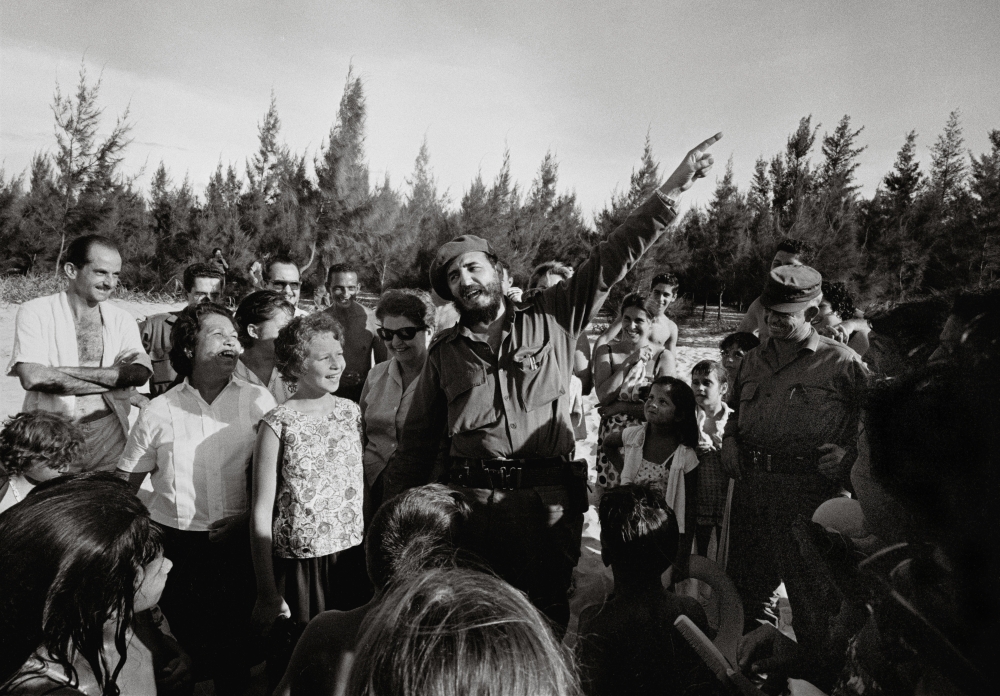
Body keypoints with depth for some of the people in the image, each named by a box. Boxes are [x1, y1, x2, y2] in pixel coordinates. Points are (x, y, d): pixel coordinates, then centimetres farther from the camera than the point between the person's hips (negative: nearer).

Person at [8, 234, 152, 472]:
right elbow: (32, 377, -16)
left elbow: (140, 373, -11)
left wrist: (64, 371, -16)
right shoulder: (35, 312, -3)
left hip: (109, 441, 2)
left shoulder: (122, 320, 5)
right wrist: (113, 378, -14)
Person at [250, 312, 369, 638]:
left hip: (353, 561, 4)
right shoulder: (278, 425, -10)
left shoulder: (351, 412, 2)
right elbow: (261, 512, -8)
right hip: (299, 565, -4)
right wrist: (268, 594, -8)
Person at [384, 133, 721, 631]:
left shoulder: (552, 318, 4)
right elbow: (418, 440, 13)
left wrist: (671, 191, -12)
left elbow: (612, 260, -3)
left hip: (551, 501, -1)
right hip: (473, 501, 1)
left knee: (547, 616, 9)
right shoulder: (444, 351, 9)